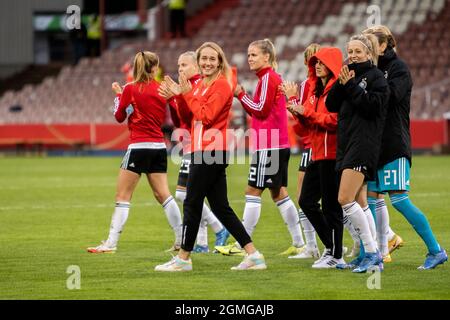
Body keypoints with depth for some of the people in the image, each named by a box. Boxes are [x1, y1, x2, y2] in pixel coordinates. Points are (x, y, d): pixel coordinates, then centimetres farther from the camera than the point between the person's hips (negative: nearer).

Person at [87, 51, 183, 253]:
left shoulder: (131, 89, -7)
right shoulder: (159, 89, 5)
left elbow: (119, 117, 5)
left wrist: (118, 94, 18)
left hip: (139, 147, -5)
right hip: (159, 147, 5)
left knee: (123, 196, -2)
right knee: (163, 194, 12)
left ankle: (111, 243, -6)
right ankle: (181, 239, 13)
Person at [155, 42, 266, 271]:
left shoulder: (221, 84, -10)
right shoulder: (201, 84, 18)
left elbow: (206, 116, -17)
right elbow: (191, 117, 17)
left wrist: (188, 94, -12)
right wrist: (180, 94, 7)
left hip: (211, 151, -10)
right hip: (203, 151, 10)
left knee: (192, 204, -2)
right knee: (221, 207, 8)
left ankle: (183, 259, 7)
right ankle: (253, 255, 7)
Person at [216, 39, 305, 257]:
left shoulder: (268, 78, -11)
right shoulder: (272, 77, 18)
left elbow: (261, 110, -16)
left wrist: (241, 95, -10)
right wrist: (243, 96, 7)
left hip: (268, 146, -10)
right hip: (278, 144, 10)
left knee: (253, 192, -7)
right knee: (279, 193, 11)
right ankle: (299, 243, 12)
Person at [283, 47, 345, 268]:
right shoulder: (315, 88, 17)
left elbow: (335, 120, -20)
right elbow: (308, 122, 18)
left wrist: (307, 112, -17)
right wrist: (294, 101, 4)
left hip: (332, 154, -10)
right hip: (317, 153, 10)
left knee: (330, 205, -4)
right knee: (306, 201, 10)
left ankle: (336, 256, 5)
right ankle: (331, 246, 20)